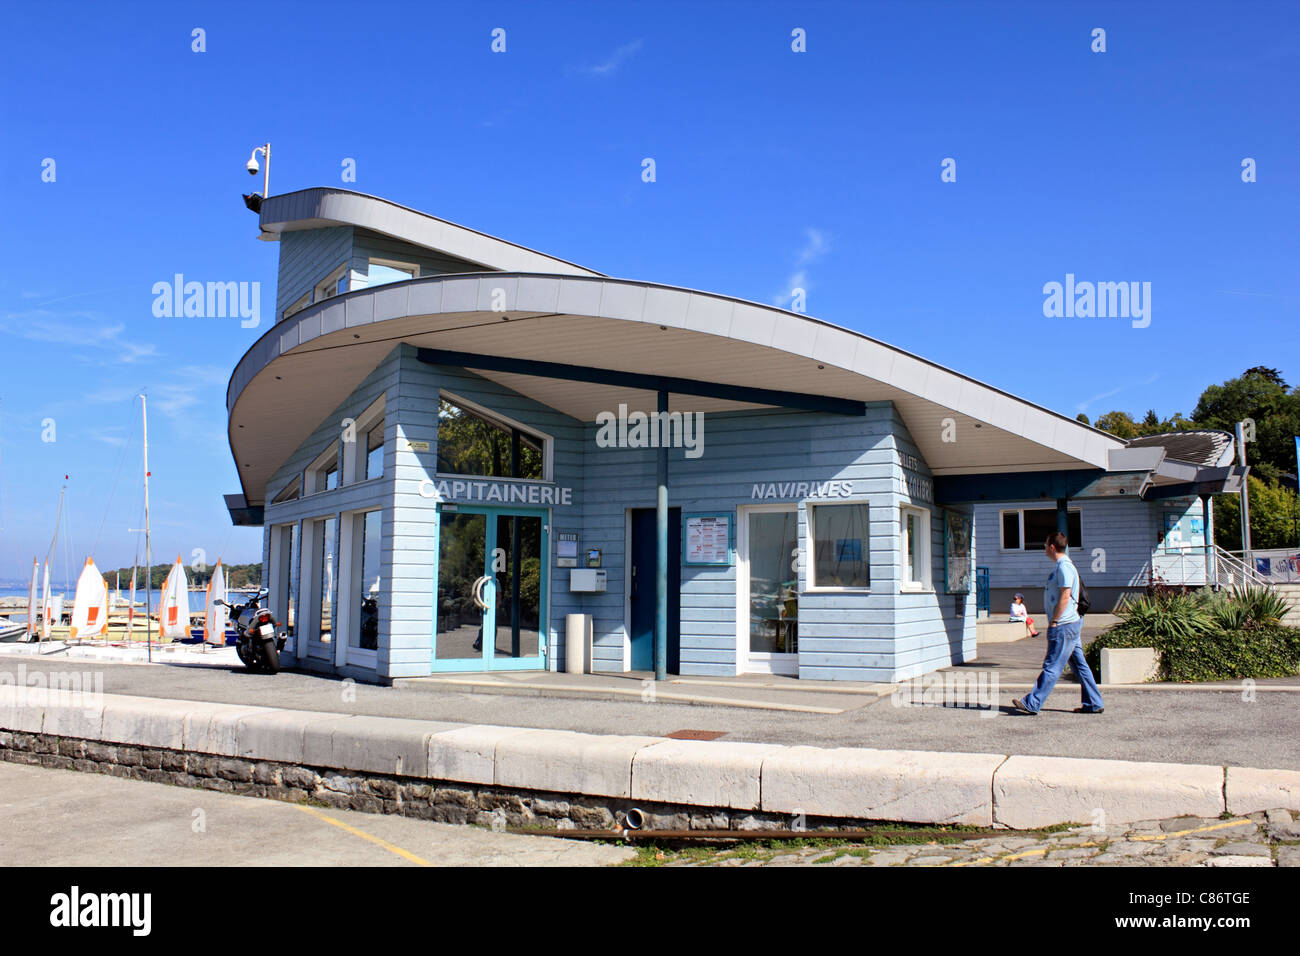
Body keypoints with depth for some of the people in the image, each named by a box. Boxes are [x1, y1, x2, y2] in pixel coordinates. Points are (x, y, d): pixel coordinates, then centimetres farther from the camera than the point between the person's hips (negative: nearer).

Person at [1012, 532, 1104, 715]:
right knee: (1079, 665, 11)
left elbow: (1065, 596, -20)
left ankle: (1032, 703, -7)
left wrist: (1053, 622, -17)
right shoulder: (1060, 566, 17)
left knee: (1052, 666, -7)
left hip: (1064, 625, -11)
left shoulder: (1064, 566, -14)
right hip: (1070, 624, 11)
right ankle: (1094, 704, 15)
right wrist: (1054, 622, 19)